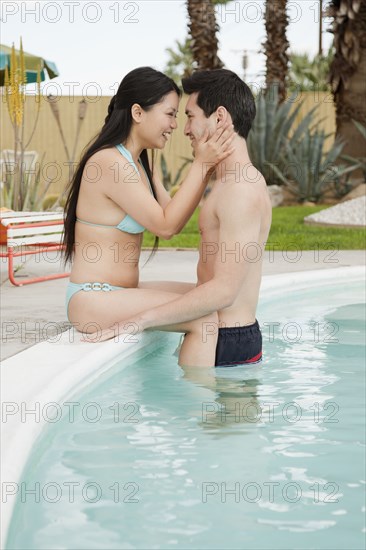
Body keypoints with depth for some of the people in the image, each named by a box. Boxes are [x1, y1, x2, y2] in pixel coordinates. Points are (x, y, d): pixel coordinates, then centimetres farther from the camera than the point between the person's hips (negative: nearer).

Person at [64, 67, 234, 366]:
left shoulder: (138, 162, 13)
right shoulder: (109, 162, -18)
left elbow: (174, 220, 6)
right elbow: (165, 226, -18)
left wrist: (207, 165, -1)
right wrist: (201, 164, -16)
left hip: (120, 291, 11)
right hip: (93, 300, -11)